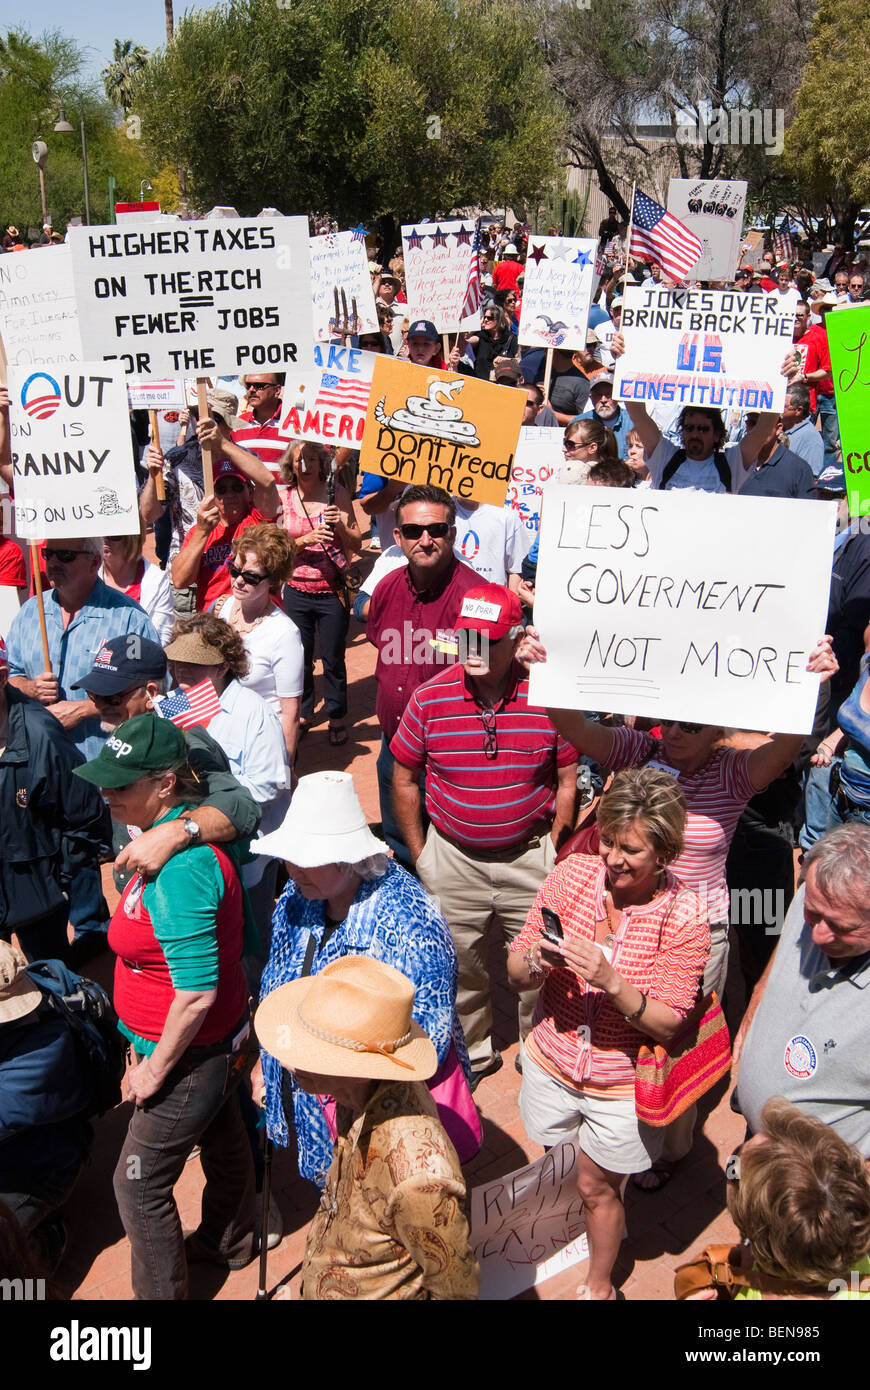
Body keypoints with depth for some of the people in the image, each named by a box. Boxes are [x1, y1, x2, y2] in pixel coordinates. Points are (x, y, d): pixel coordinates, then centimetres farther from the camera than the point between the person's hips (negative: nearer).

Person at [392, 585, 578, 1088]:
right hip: (453, 858, 1)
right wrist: (420, 856, 4)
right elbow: (404, 778, 2)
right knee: (458, 966, 16)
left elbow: (568, 779, -2)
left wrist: (552, 850, -3)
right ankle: (474, 1052, 41)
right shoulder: (430, 697, -10)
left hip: (529, 855, -1)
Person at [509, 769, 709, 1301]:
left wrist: (612, 982, -35)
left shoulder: (685, 916, -21)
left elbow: (667, 1023, -18)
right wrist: (537, 962, -31)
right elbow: (516, 973, -8)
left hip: (622, 1083, -3)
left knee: (596, 1188, 15)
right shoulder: (572, 874, -15)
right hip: (551, 1062, 3)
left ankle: (598, 1286, 43)